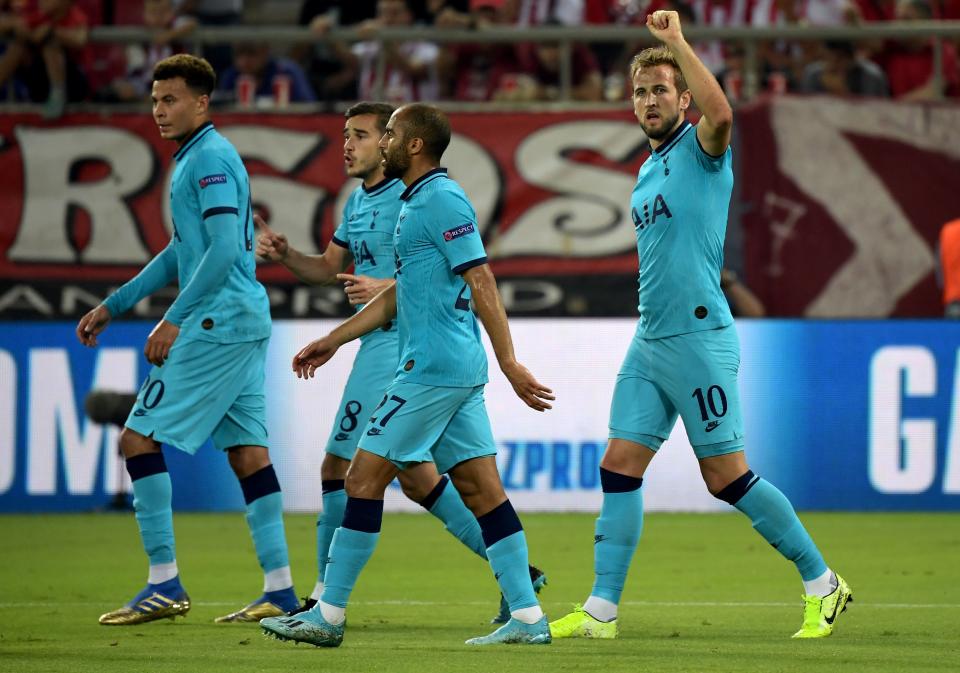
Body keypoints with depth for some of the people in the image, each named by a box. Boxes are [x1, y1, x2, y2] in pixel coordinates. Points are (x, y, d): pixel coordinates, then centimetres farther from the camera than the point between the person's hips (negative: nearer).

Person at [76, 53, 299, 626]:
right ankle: (280, 590, 5)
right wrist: (114, 306, 29)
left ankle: (165, 585, -7)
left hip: (215, 324, -10)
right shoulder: (195, 158, 20)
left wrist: (175, 320, -18)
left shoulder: (210, 158, -11)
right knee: (247, 450, 7)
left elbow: (225, 246, -20)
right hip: (246, 322, 10)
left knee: (140, 438, -6)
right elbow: (183, 252, 28)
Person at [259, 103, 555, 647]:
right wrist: (334, 340, 30)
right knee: (481, 488, 5)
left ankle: (328, 616, 0)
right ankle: (528, 617, 1)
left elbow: (482, 285, -18)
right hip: (459, 370, 10)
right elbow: (400, 293, 28)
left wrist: (510, 364, -22)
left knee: (364, 478, -4)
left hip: (435, 369, -10)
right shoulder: (416, 203, 18)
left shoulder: (442, 200, -12)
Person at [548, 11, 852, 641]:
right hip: (649, 341, 8)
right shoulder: (648, 170, 18)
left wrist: (677, 41, -29)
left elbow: (720, 114, -32)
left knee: (727, 476, -5)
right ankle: (602, 609, 3)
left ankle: (822, 583, 8)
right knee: (620, 467, 1)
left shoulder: (701, 148, -6)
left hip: (699, 338, -8)